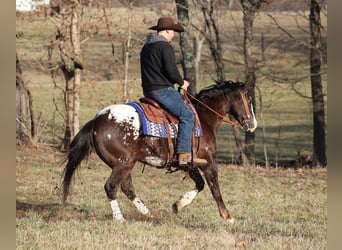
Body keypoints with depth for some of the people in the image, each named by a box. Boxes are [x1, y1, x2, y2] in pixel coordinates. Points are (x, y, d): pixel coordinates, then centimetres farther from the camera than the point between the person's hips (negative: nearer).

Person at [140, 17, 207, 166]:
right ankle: (184, 154, -25)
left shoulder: (146, 47, 21)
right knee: (186, 115, -13)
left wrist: (178, 81, 23)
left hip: (148, 91, 10)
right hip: (163, 90, -10)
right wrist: (181, 82, 0)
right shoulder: (165, 47, -10)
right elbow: (171, 71, -19)